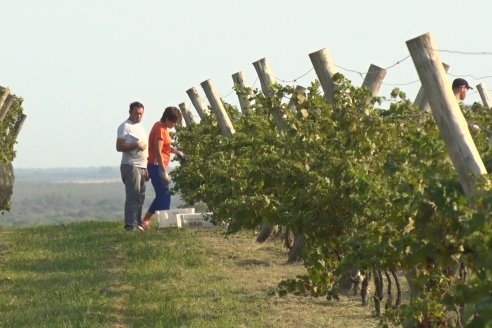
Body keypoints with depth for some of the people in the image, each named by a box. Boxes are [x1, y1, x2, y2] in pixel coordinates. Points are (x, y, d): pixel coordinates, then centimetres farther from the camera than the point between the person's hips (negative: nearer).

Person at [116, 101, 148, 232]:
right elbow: (119, 147, -12)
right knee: (133, 196, -13)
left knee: (140, 197, 8)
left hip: (142, 167, 8)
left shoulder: (140, 127, 21)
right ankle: (130, 225, -15)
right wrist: (135, 145, -23)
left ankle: (137, 223, 13)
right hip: (131, 166, -8)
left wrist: (146, 169, 24)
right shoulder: (125, 126, -5)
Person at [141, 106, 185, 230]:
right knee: (164, 196, -8)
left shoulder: (161, 127, 12)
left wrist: (176, 151, 11)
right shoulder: (160, 130, -17)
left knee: (161, 195, 14)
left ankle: (146, 221, 17)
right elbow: (158, 153, -22)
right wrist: (164, 173, -24)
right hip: (157, 166, -10)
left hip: (160, 166, 10)